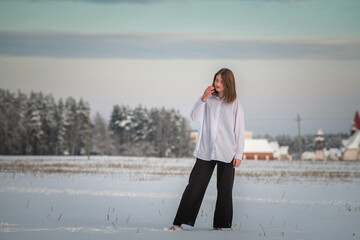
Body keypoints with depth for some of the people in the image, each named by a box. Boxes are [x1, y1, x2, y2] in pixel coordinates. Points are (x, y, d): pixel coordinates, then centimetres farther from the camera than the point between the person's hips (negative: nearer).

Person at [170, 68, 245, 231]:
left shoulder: (235, 104, 3)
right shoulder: (208, 100, 7)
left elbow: (240, 130, 3)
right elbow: (194, 117, -3)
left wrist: (239, 155, -1)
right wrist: (203, 99, -15)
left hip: (226, 154, -1)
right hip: (205, 152, 1)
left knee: (224, 190, 2)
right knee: (194, 186, -2)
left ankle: (219, 224, 12)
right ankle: (179, 222, 1)